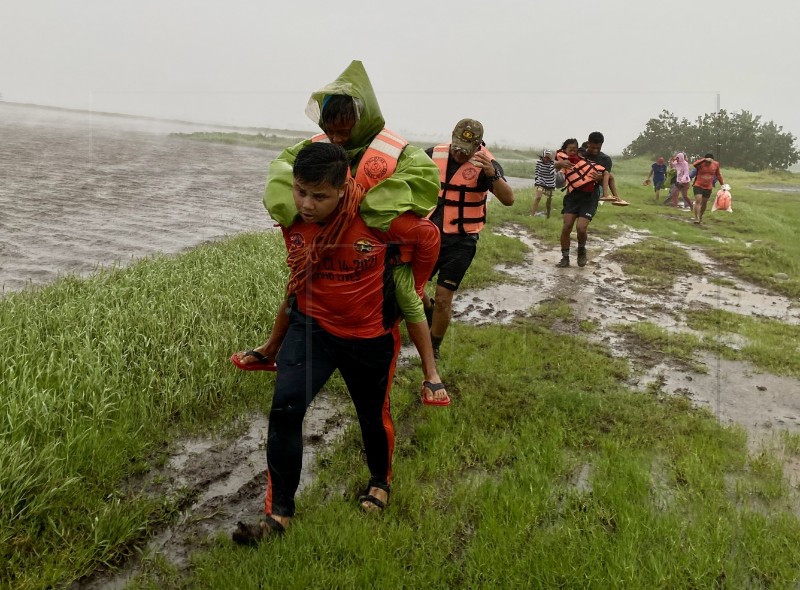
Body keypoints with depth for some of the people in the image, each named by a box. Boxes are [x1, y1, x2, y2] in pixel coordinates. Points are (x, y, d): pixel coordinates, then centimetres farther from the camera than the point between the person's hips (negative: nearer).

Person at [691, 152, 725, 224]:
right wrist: (704, 160, -48)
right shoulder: (700, 164, -15)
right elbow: (694, 164, -40)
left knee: (704, 203, 12)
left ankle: (700, 217, 29)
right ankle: (696, 218, -20)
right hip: (698, 186, -4)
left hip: (708, 188, 4)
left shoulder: (716, 164, -2)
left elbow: (718, 175, 13)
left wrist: (722, 184, 17)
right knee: (698, 200, -17)